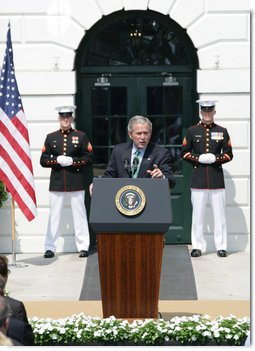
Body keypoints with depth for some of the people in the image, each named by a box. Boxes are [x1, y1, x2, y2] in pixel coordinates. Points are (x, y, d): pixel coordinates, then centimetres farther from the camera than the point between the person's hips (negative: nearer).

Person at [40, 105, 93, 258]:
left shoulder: (81, 136, 5)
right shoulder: (51, 137, 9)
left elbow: (89, 158, 0)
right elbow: (43, 160, 6)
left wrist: (73, 161, -15)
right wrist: (57, 160, -12)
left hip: (76, 183, -1)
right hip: (57, 182, 1)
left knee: (80, 214, 2)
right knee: (54, 215, 4)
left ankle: (83, 247, 8)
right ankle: (50, 247, 9)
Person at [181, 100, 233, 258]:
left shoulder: (222, 131, 7)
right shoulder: (192, 131, 6)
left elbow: (229, 154, 7)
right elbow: (184, 152, 7)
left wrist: (215, 159, -11)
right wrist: (199, 159, -9)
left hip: (217, 177, 0)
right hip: (198, 177, 0)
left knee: (220, 213, 1)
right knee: (198, 213, 2)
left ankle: (221, 246, 8)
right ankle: (198, 246, 9)